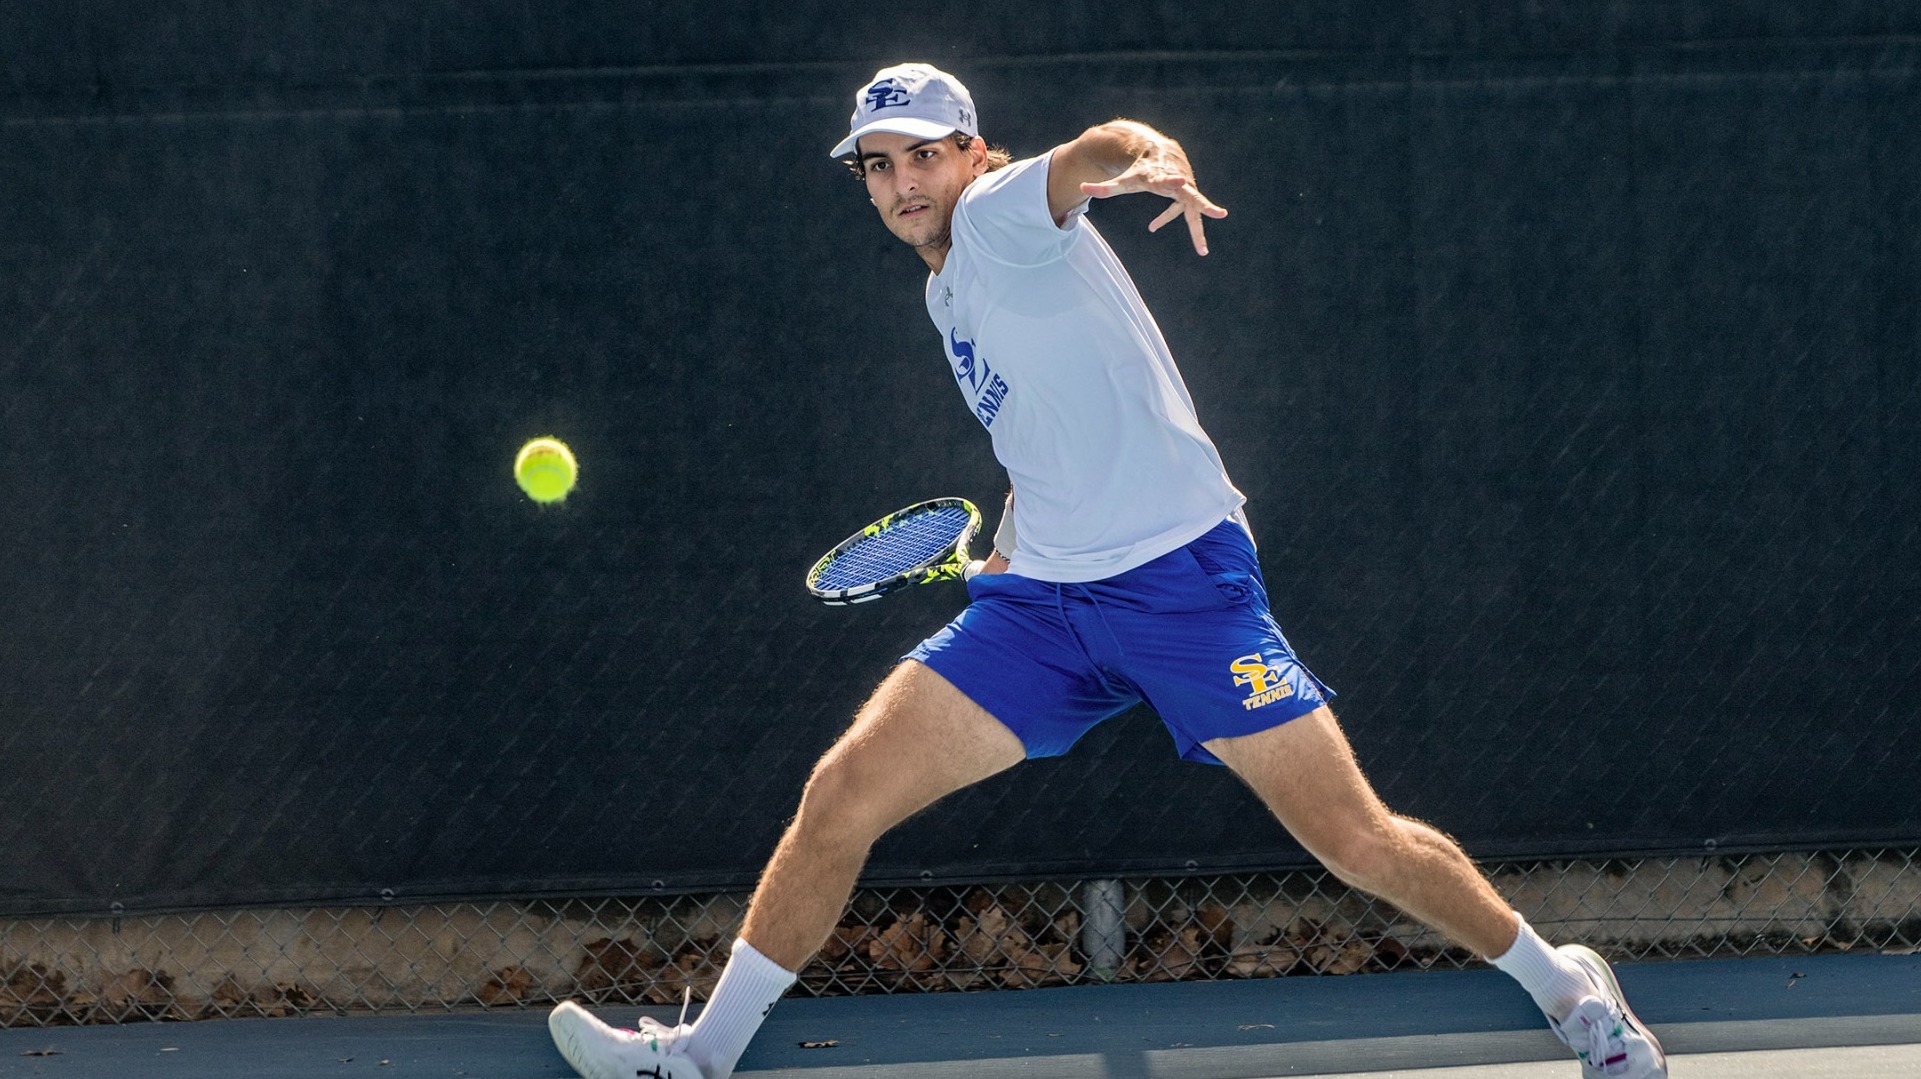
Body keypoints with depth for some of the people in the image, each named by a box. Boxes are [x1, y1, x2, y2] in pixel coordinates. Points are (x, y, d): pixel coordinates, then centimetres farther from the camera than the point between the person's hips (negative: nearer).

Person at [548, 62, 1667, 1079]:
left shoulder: (1002, 213, -8)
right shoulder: (949, 293, 16)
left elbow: (1095, 150, -32)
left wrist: (1152, 156, -53)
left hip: (1181, 576, -7)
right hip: (1038, 606, 7)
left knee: (1358, 842, -7)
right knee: (840, 799, -4)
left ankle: (1566, 986, 14)